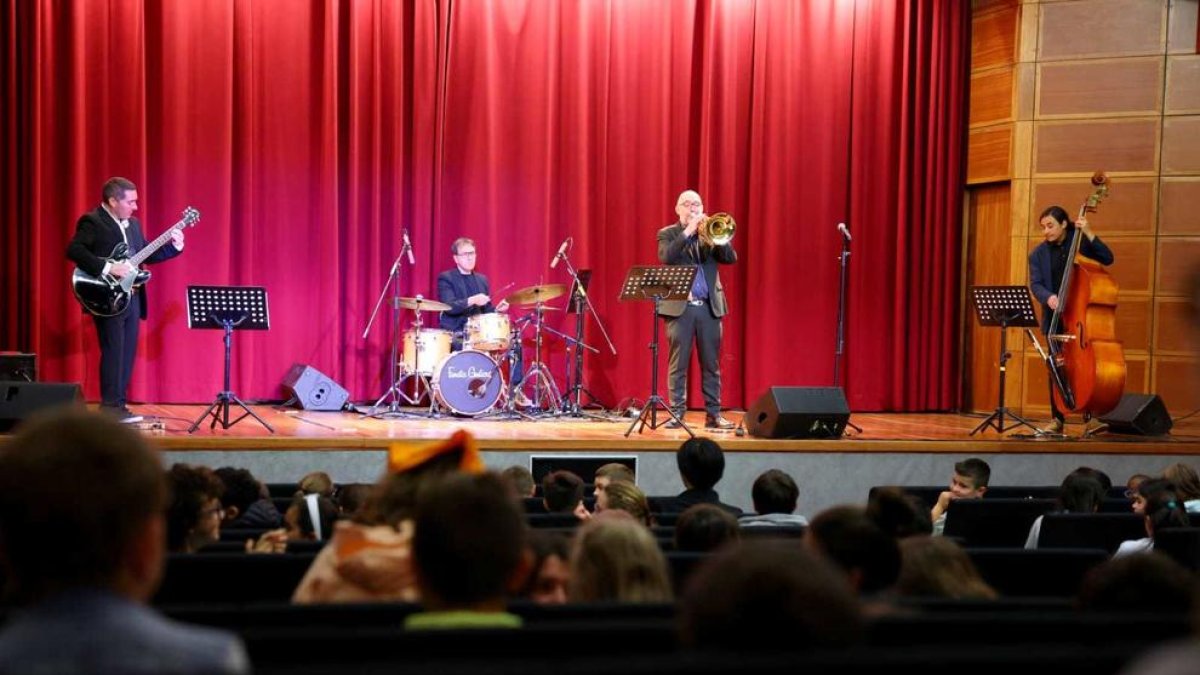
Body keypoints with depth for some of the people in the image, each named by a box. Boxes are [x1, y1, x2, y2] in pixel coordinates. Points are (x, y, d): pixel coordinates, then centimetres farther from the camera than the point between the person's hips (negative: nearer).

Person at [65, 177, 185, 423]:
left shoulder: (133, 224, 16)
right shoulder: (92, 222, -10)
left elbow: (145, 255, 20)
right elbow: (74, 251, -22)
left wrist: (174, 247, 6)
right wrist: (108, 268, -25)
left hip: (131, 297, 8)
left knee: (127, 354, 8)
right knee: (113, 352, -8)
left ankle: (118, 405, 14)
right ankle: (111, 408, -4)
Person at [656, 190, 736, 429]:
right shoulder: (667, 233, 6)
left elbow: (731, 258, 1)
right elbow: (666, 257, -14)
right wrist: (688, 232, -16)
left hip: (710, 306, 3)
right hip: (680, 307, -3)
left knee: (711, 364, 4)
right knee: (678, 364, -2)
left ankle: (713, 413, 7)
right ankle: (677, 413, 2)